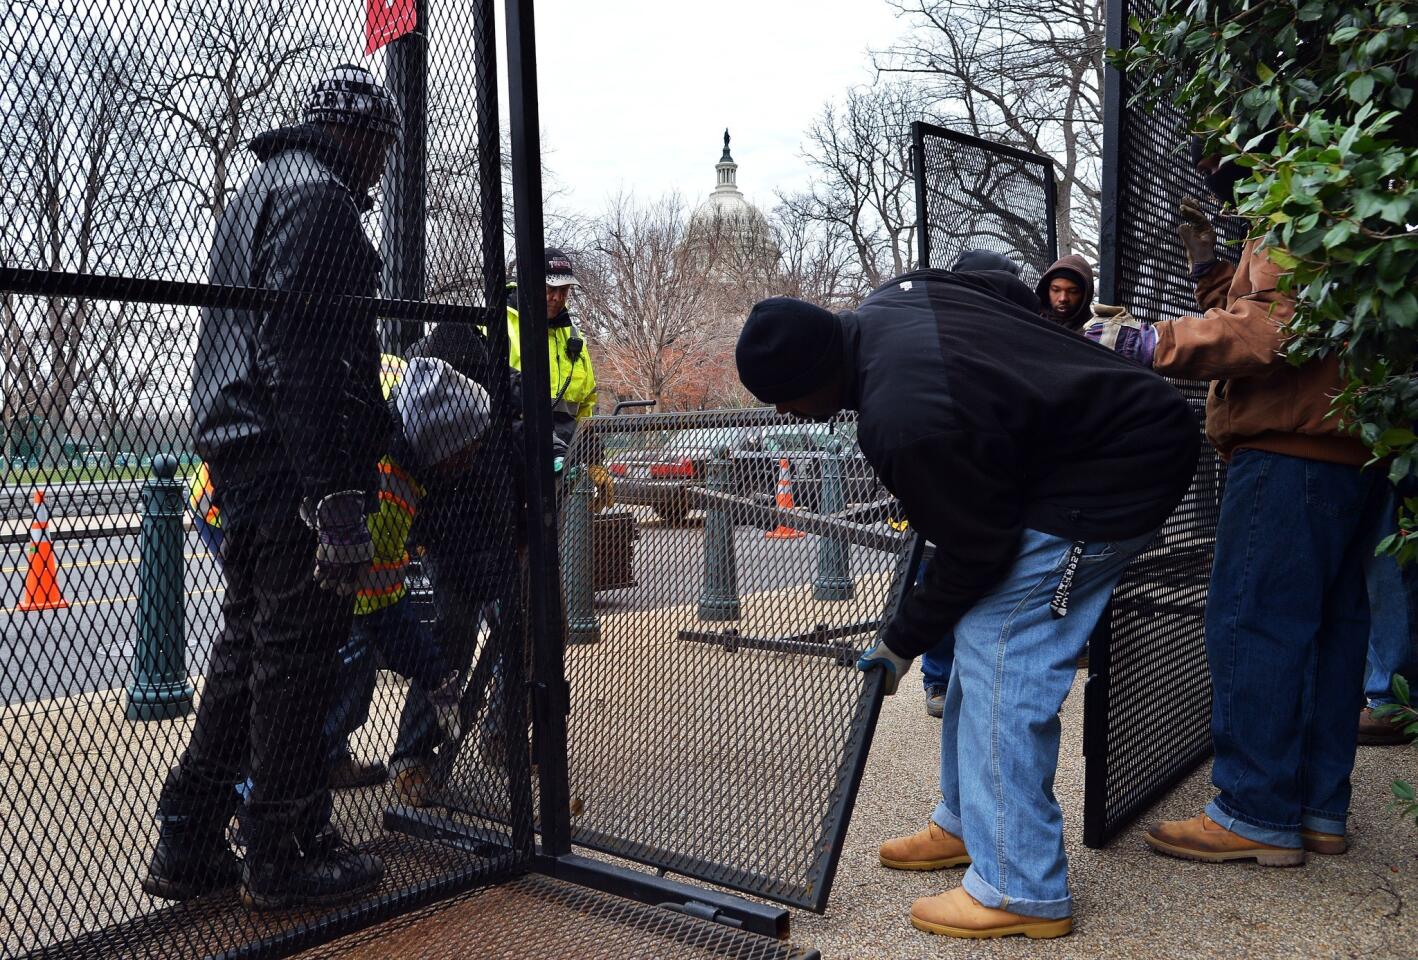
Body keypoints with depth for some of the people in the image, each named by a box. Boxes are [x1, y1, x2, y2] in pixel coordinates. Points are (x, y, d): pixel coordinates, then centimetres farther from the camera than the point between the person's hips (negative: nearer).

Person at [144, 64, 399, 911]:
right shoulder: (321, 201, -11)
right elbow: (307, 364, -22)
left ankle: (189, 846, 23)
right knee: (298, 657, -2)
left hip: (242, 458, 10)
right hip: (298, 467, -10)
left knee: (250, 646, 16)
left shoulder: (263, 189, 23)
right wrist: (337, 502, -25)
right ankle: (289, 856, 10)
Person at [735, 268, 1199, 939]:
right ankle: (966, 824, 27)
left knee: (1000, 657, -12)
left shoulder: (902, 424, -32)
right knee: (979, 637, 13)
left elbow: (974, 553, -20)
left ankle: (1021, 892, -2)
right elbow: (1014, 292, 14)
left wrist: (902, 644, -4)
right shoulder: (885, 302, -3)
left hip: (1119, 472, -11)